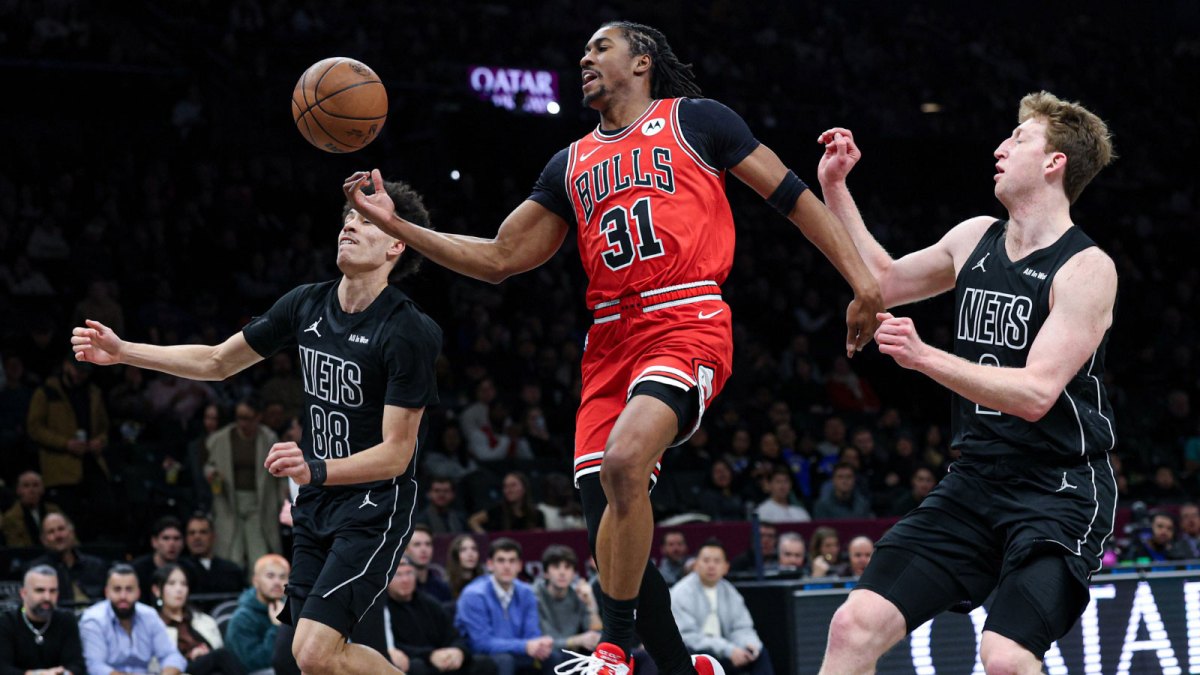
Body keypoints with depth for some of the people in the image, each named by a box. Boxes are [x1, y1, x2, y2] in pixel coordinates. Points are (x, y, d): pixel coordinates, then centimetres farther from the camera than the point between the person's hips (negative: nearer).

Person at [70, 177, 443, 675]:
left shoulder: (409, 332, -18)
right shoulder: (306, 304, 3)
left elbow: (395, 453, -20)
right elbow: (218, 361, 14)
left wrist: (317, 470, -36)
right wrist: (122, 351, 6)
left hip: (374, 504, -7)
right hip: (315, 503, 7)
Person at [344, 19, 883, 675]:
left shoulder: (696, 120, 8)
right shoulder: (570, 165, 22)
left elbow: (790, 194, 7)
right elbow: (499, 259, 21)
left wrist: (861, 277, -1)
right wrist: (394, 223, 14)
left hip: (686, 325, -6)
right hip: (610, 343, 6)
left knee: (623, 460, -32)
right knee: (610, 536, -2)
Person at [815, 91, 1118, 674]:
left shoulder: (1087, 269, -12)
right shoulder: (975, 239, 9)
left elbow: (1036, 394, -21)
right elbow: (882, 282, 26)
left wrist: (924, 357, -28)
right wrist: (834, 188, 19)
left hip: (1059, 492, -6)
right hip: (975, 482, 7)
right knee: (856, 625, -6)